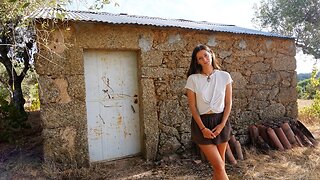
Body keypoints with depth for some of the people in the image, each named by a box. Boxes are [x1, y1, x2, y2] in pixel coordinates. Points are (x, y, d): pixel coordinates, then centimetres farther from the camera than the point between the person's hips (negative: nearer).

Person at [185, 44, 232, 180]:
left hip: (221, 121, 3)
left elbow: (228, 103, 2)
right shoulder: (193, 79, -5)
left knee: (220, 163, 12)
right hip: (201, 122, -2)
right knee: (218, 165, -4)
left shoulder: (224, 76, 0)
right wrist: (203, 128, -10)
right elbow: (192, 106, -5)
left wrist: (222, 125, -7)